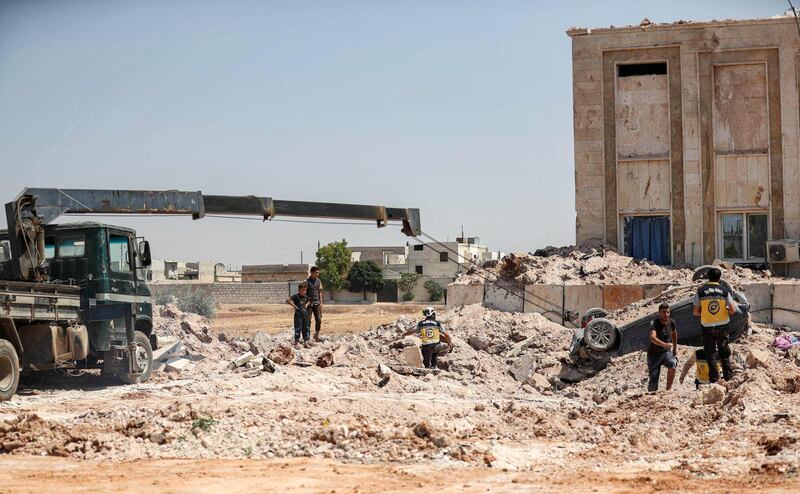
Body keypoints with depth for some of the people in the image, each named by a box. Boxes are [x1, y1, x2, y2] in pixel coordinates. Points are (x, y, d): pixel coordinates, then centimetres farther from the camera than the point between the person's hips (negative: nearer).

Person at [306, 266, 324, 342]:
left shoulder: (318, 281, 10)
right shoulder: (307, 282, -5)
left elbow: (320, 292, 13)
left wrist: (321, 302, 7)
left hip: (317, 303, 5)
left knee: (318, 320, 0)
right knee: (308, 320, -1)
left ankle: (317, 336, 10)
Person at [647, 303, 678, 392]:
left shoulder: (671, 322, -5)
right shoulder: (654, 323, -21)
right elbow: (652, 338, -41)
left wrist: (675, 348, 23)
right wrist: (664, 344, -57)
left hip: (666, 352, 3)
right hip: (654, 354, -3)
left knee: (673, 365, -29)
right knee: (654, 379, -6)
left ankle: (668, 389, -18)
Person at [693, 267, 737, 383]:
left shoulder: (701, 291, -4)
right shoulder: (724, 290, -3)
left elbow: (695, 312, -4)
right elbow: (732, 310, -4)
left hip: (707, 326, -1)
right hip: (722, 325, 1)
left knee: (710, 353, 6)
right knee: (724, 351, 14)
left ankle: (714, 378, 5)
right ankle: (728, 375, 15)